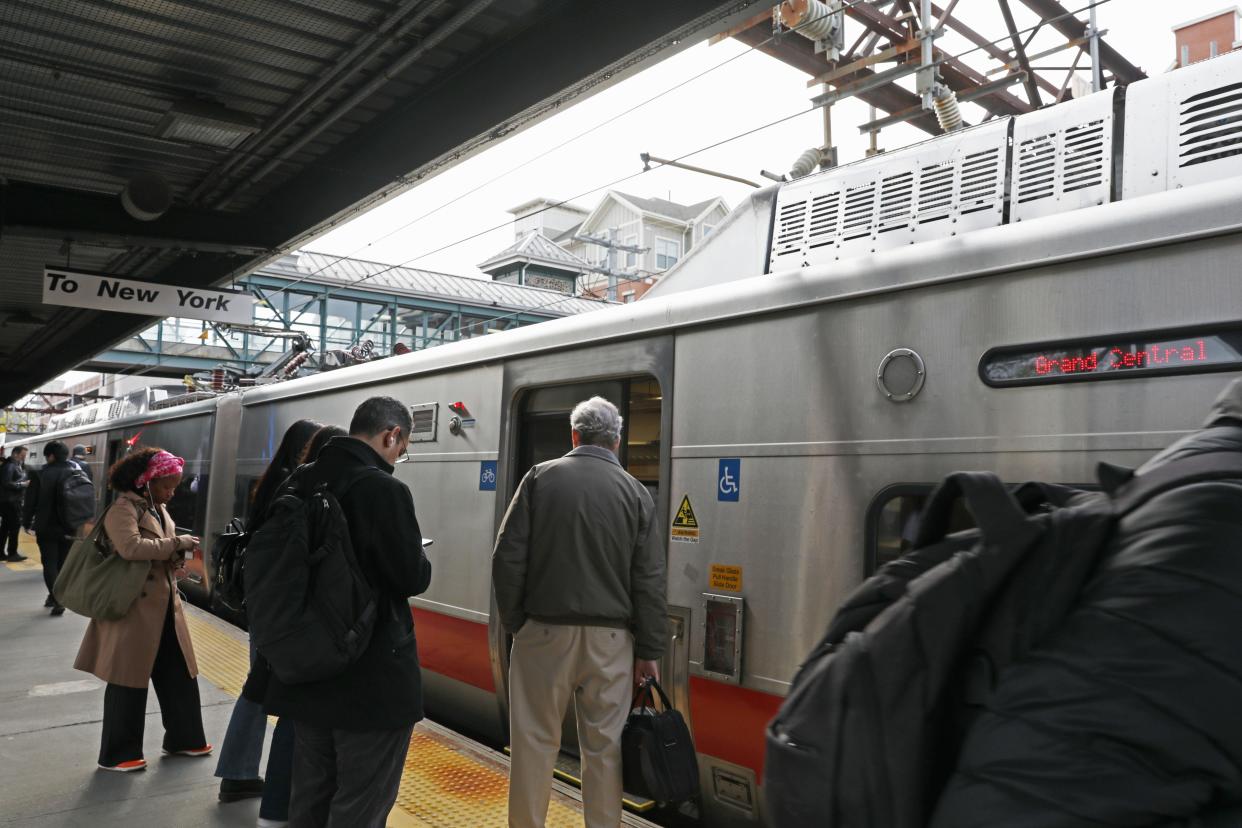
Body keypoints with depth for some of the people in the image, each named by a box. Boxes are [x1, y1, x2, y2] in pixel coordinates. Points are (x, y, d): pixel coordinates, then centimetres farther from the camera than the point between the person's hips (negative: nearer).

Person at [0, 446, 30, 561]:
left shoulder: (17, 465, 16)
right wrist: (23, 484, -18)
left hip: (12, 501, 10)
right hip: (10, 501, -10)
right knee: (15, 526, -4)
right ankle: (12, 554, 2)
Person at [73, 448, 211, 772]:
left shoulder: (159, 510, 14)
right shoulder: (123, 509, -13)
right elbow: (131, 548, -30)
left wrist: (176, 557, 5)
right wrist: (176, 544, -23)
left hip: (165, 608, 9)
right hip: (134, 608, -9)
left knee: (180, 676, 14)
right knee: (130, 681, 3)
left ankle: (183, 739, 28)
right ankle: (117, 754, 17)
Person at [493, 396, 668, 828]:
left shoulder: (541, 477, -1)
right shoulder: (635, 492, 1)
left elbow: (508, 557, -4)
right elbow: (649, 582, -1)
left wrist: (514, 622, 5)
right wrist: (649, 651, 5)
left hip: (544, 630, 0)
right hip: (609, 639, 1)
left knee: (535, 740, 10)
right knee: (604, 745, 10)